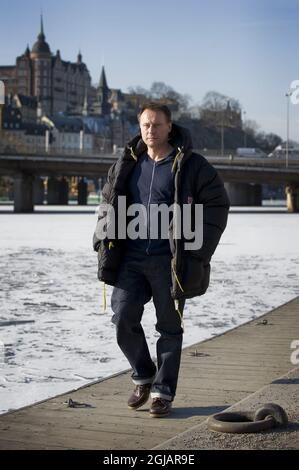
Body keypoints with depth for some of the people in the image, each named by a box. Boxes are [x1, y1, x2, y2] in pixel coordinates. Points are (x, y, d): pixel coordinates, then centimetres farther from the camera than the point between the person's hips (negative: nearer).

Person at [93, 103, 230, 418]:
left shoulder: (191, 166, -3)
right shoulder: (127, 164, 11)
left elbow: (216, 205, -2)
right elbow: (109, 202, 22)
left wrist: (198, 250, -9)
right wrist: (104, 239, 9)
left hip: (169, 261, -3)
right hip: (131, 257, 4)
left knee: (169, 327, 3)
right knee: (123, 318, -3)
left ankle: (163, 392, 16)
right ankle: (143, 376, 21)